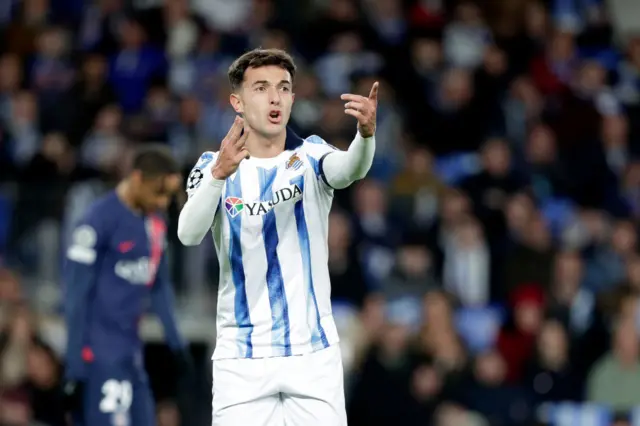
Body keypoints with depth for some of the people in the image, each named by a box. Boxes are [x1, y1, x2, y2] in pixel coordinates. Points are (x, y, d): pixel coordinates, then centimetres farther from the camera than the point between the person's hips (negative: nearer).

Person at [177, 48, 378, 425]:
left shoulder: (311, 156, 0)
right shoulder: (213, 167, 0)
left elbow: (348, 169, -23)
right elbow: (188, 234, -18)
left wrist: (365, 134, -46)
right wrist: (219, 174, -36)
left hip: (314, 353, 0)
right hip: (242, 361, 0)